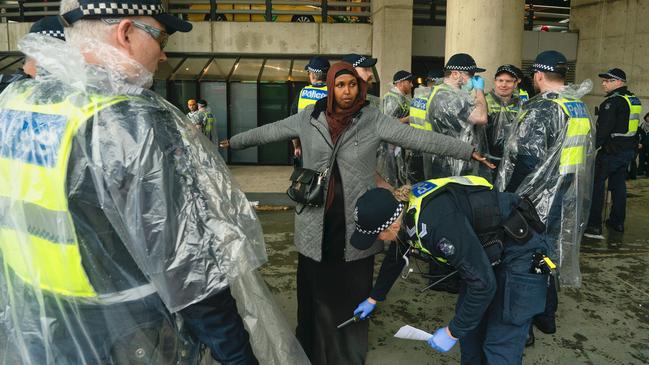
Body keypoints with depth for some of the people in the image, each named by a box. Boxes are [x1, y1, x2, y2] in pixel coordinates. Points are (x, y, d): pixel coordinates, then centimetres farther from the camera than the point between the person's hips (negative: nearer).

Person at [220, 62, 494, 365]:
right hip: (317, 223, 1)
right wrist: (232, 142, 23)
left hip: (355, 222, -1)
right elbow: (269, 131, 14)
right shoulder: (309, 117, 2)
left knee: (353, 292, 9)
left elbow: (419, 138, -7)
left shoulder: (373, 119, -3)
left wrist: (470, 151, -12)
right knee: (317, 290, 12)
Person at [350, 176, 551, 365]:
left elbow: (483, 284, -29)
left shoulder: (438, 223, -35)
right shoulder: (405, 212, -5)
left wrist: (452, 332, -16)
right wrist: (373, 298, 29)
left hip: (522, 255, -9)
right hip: (491, 252, 9)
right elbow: (394, 257, 16)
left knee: (499, 348, -4)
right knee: (470, 330, 14)